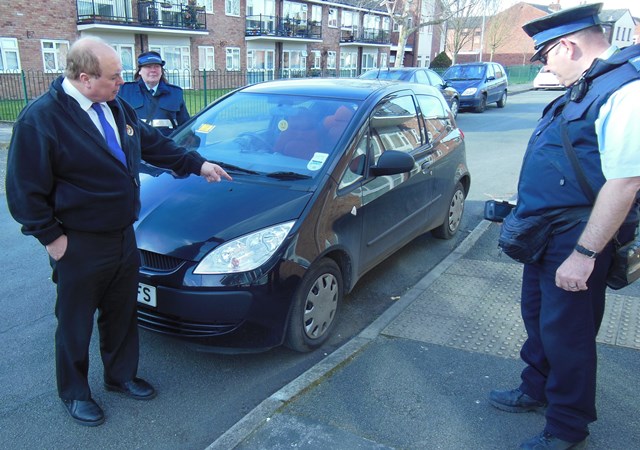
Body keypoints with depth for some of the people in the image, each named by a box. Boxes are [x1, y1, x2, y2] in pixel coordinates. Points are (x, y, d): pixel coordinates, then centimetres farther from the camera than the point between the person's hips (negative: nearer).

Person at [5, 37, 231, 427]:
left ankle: (121, 375, 42)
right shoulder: (41, 119, -18)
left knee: (122, 314, 20)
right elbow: (25, 189, -15)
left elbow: (154, 144, 17)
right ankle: (75, 394, 34)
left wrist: (198, 164, 15)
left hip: (123, 237, 7)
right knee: (75, 324, 12)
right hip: (79, 247, -7)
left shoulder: (116, 108, 5)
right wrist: (51, 237, -14)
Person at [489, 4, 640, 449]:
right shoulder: (584, 87, 10)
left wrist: (584, 254, -26)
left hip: (575, 240, -9)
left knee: (566, 333, 5)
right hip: (545, 233, 9)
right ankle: (537, 390, 45)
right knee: (539, 317, 22)